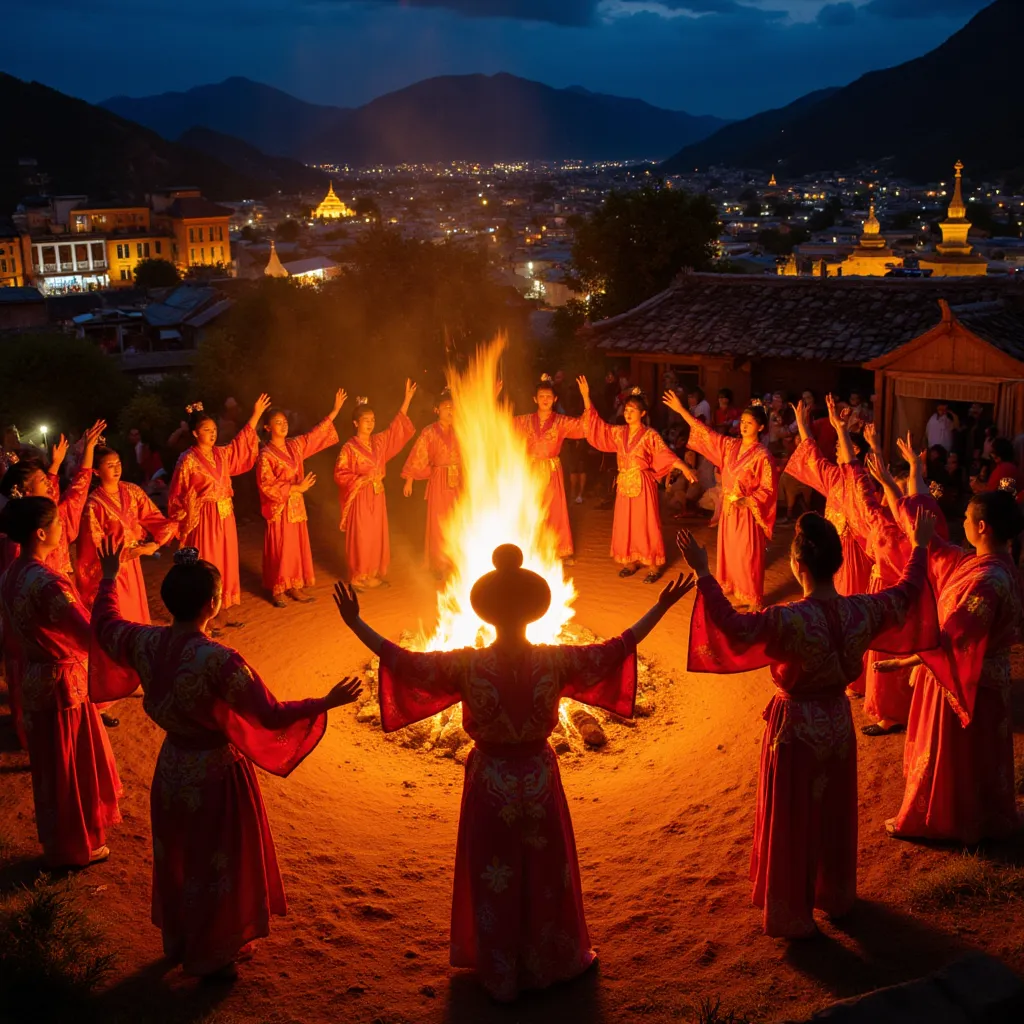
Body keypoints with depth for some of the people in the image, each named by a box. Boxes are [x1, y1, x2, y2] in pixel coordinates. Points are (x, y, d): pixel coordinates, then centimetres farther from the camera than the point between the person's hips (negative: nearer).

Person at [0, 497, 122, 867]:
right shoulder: (47, 582, -29)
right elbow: (92, 636, -34)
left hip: (34, 679, 9)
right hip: (63, 683, -9)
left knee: (52, 762, 25)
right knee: (69, 765, 10)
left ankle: (59, 838, 44)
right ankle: (73, 848, 28)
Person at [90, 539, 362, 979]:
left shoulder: (145, 642, -14)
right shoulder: (220, 661, -32)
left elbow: (104, 624, 8)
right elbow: (272, 715, -28)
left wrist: (109, 578, 22)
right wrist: (327, 701, -16)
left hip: (171, 769, 6)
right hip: (216, 773, -6)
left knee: (176, 857, 27)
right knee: (218, 864, 17)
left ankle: (177, 941, 49)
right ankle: (212, 955, 35)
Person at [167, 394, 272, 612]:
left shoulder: (221, 453, 6)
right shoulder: (188, 460, -12)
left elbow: (242, 442, 21)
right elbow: (178, 496, -7)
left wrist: (256, 415, 16)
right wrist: (183, 524, -8)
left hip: (225, 517, 7)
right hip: (203, 520, -7)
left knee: (224, 563, 11)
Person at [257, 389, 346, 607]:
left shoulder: (294, 445, 6)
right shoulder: (266, 455, -13)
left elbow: (316, 433, 10)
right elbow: (267, 485, -18)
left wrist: (335, 410, 6)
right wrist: (296, 487, -20)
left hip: (296, 505, 7)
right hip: (279, 507, -7)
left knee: (297, 546, 10)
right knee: (280, 549, 0)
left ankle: (294, 587, 20)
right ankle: (277, 590, 10)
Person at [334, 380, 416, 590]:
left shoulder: (378, 441, 5)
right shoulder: (349, 448, -11)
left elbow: (397, 427, 9)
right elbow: (340, 475, -12)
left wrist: (407, 400, 3)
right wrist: (362, 479, -23)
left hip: (377, 496, 6)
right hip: (359, 498, -6)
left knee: (377, 537, 10)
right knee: (360, 538, -1)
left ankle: (375, 574, 20)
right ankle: (358, 577, 9)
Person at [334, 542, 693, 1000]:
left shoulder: (466, 665, -21)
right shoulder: (555, 661, -18)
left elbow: (401, 660, -17)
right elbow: (619, 647, -10)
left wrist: (355, 622, -9)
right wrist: (661, 607, -2)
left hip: (490, 782, -1)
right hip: (539, 780, 1)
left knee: (494, 879, 18)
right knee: (545, 872, 22)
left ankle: (499, 973, 35)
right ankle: (552, 961, 41)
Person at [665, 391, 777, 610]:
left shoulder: (762, 456, -15)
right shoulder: (730, 445, 2)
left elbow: (768, 489, -14)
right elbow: (706, 434, 6)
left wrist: (746, 501, -27)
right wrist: (681, 410, 2)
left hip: (747, 513, -6)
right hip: (728, 510, 6)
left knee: (748, 557, 2)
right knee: (729, 553, 15)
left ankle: (751, 600, 14)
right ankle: (732, 592, 28)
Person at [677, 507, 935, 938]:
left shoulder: (790, 620, -31)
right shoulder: (863, 610, -14)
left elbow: (732, 627, -38)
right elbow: (907, 592, 3)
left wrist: (703, 573, -35)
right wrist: (920, 545, 17)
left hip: (795, 728, -5)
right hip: (838, 721, 5)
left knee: (792, 822, 13)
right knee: (835, 813, 25)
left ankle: (791, 915, 29)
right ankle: (836, 896, 46)